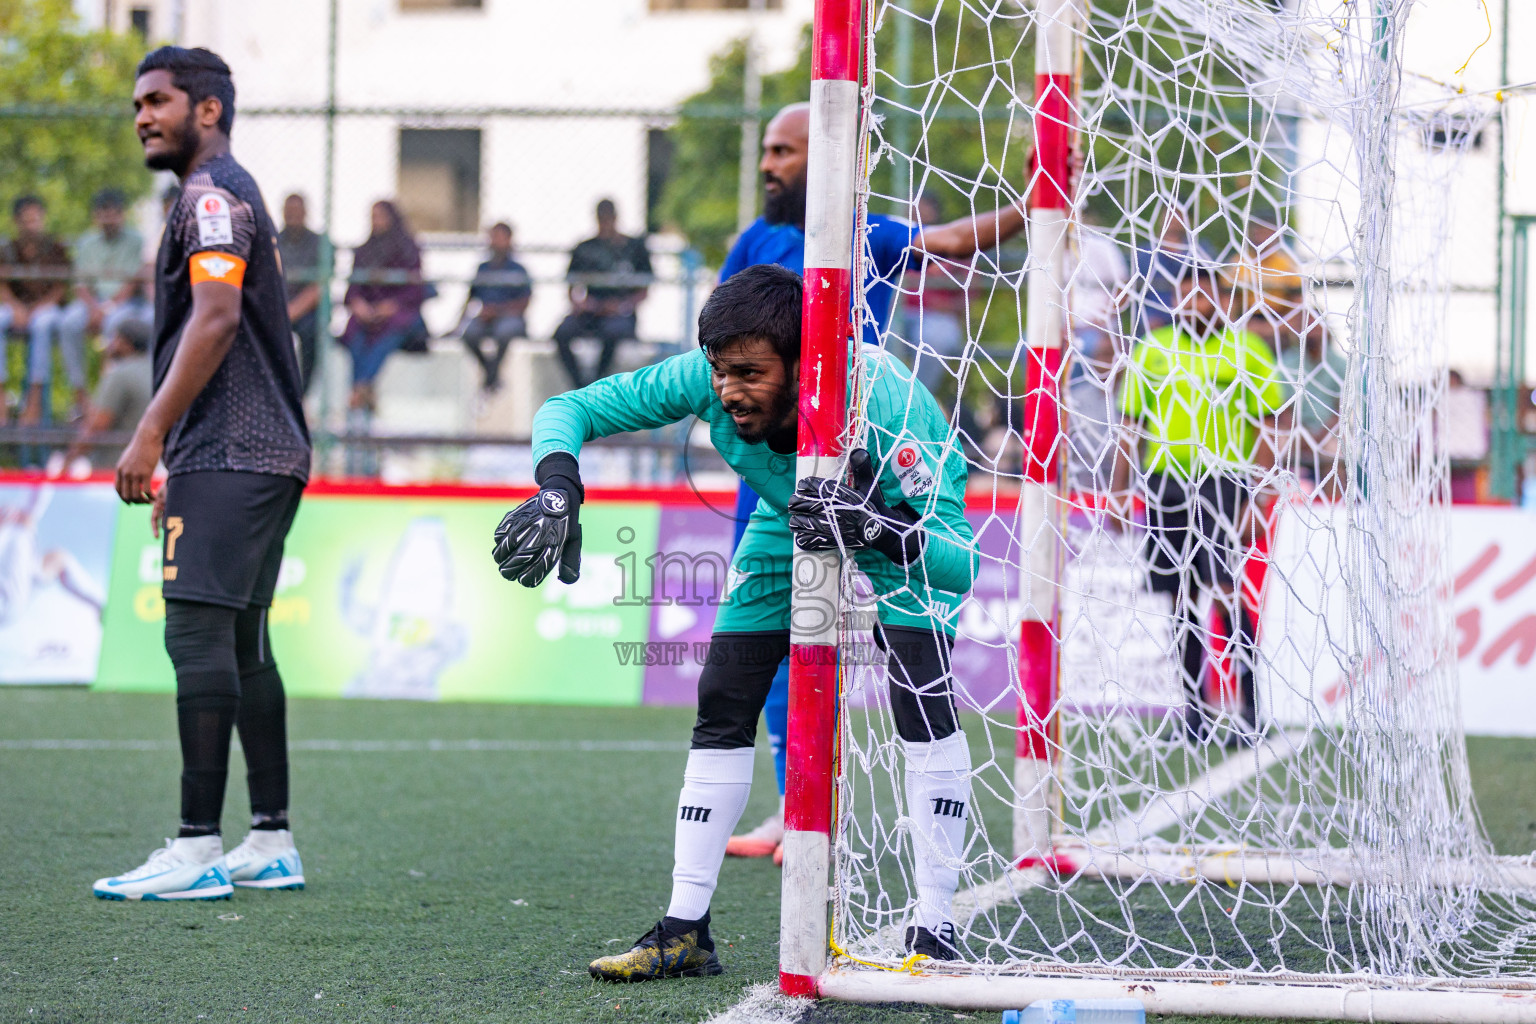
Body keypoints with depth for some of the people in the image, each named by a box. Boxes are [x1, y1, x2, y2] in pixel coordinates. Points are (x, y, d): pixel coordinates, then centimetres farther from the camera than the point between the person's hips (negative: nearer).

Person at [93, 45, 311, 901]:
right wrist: (178, 466, 26)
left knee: (198, 634, -13)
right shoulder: (236, 195, 23)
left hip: (228, 454, -11)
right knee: (242, 640, 12)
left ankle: (198, 851, -17)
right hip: (268, 451, 11)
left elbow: (216, 319, -20)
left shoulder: (212, 194, -8)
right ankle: (272, 842, 14)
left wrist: (151, 434, -21)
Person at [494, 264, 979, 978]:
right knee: (722, 703, -2)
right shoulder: (704, 380, -32)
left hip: (908, 525, -4)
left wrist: (880, 528, -62)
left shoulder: (887, 402, -42)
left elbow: (962, 563, -43)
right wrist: (558, 489, -43)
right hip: (789, 526, 4)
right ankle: (685, 932, 7)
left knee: (923, 698, -23)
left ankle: (933, 932, -14)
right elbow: (569, 408, -22)